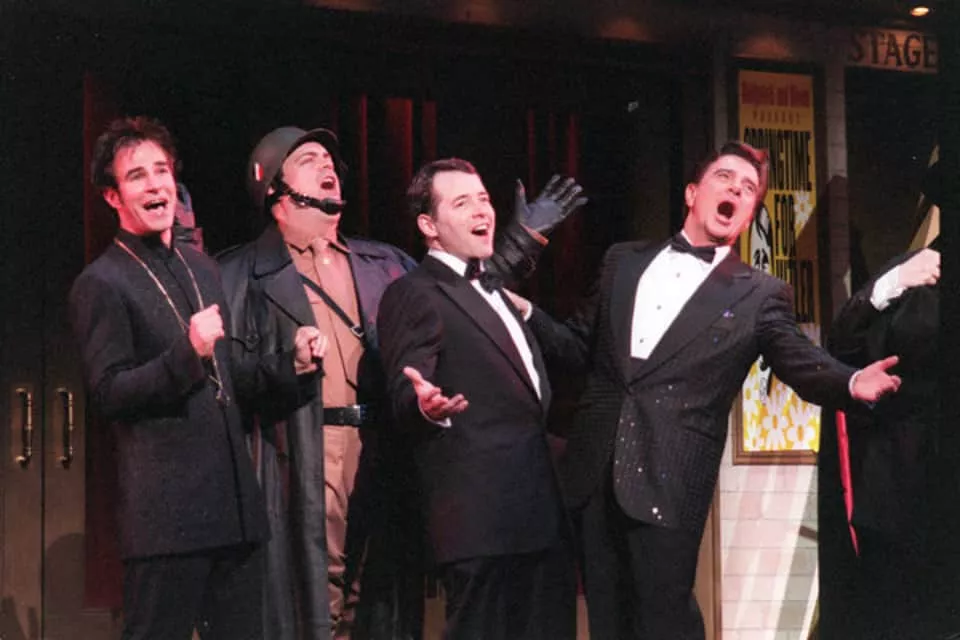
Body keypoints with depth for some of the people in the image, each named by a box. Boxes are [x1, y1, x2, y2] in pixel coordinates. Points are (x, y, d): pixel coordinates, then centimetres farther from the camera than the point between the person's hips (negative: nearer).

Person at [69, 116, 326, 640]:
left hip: (234, 501, 7)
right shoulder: (102, 284, -6)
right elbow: (108, 395, -11)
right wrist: (189, 355, -23)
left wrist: (290, 365, 8)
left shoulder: (201, 268, 17)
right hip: (166, 512, -7)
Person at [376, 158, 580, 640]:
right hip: (481, 517, -9)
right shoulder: (412, 295, -6)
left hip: (540, 512, 9)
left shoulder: (494, 292, 23)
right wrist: (426, 406, -38)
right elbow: (405, 399, -19)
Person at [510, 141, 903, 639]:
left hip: (668, 484, -4)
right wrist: (525, 313, 3)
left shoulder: (759, 295, 4)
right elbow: (581, 348, 18)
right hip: (594, 474, 4)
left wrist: (853, 384, -24)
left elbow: (807, 367, -3)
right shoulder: (624, 262, 14)